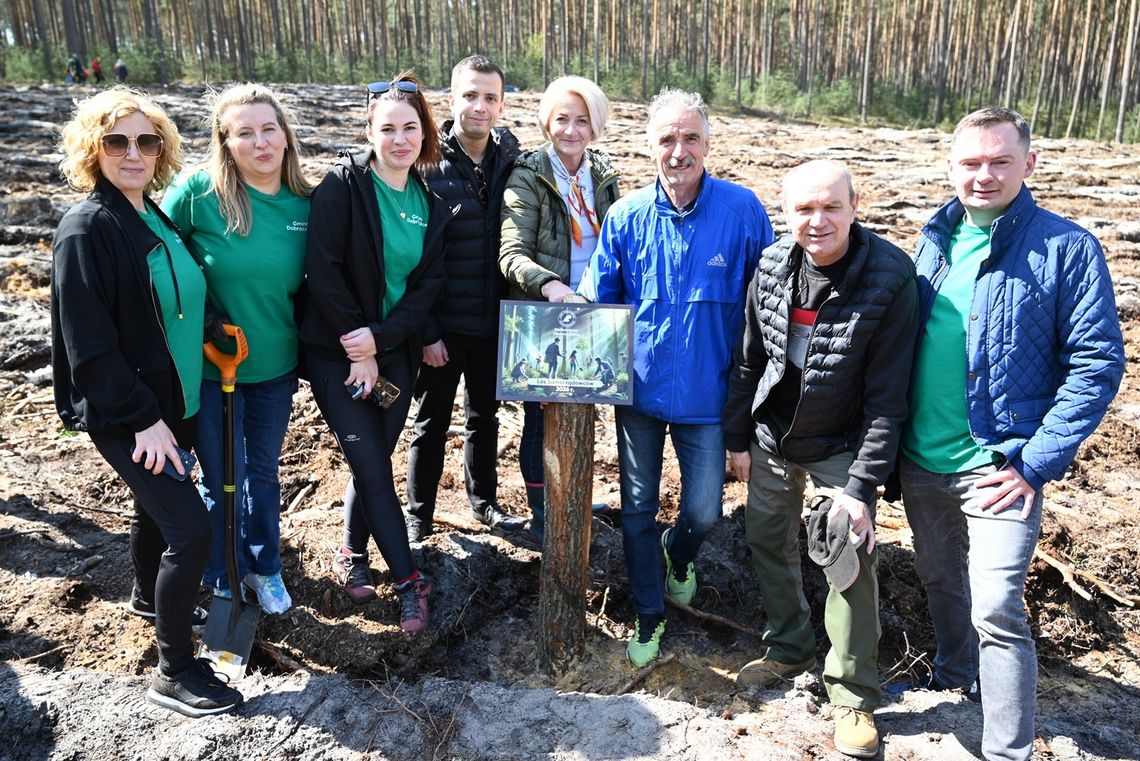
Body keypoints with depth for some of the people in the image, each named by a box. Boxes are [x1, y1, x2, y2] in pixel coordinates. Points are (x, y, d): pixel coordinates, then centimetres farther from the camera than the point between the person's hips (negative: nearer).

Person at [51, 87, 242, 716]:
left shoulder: (157, 218, 7)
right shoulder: (86, 229, -16)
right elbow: (89, 343, -19)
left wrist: (166, 410, 13)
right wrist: (144, 418, -20)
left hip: (170, 401, 8)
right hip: (123, 415, -8)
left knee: (156, 508, 24)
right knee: (190, 528, -9)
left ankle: (150, 600, 49)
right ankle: (174, 674, 6)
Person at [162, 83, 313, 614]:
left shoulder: (305, 203, -6)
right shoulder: (196, 192, -17)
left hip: (276, 366, 3)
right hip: (209, 366, -3)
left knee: (263, 472, 19)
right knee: (223, 480, 10)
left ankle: (265, 567, 41)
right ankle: (226, 582, 34)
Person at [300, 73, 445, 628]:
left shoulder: (431, 202, 3)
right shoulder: (342, 186, -12)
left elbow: (428, 284, -1)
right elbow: (323, 272, -16)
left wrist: (380, 339, -14)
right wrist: (357, 349, -15)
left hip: (393, 352, 4)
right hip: (336, 351, -4)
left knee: (373, 461, 12)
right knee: (373, 468, -3)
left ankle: (352, 554, 35)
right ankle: (408, 580, 10)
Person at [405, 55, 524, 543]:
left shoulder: (510, 162, -1)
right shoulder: (427, 165, -11)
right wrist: (426, 331, -14)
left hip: (494, 321, 4)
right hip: (443, 325, -3)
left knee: (485, 416, 19)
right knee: (432, 424, 10)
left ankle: (483, 501, 38)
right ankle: (418, 517, 26)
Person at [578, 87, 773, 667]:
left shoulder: (742, 210, -9)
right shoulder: (627, 216, -5)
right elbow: (596, 301, 4)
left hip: (707, 392, -1)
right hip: (639, 387, 2)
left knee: (704, 511, 5)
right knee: (637, 508, 11)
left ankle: (678, 553, 43)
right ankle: (649, 614, 33)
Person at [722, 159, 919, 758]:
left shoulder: (890, 277, -20)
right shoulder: (771, 265, -7)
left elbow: (887, 395, -18)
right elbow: (748, 361, 3)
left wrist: (861, 483, -20)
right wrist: (738, 439, 7)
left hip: (841, 447, -4)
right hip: (772, 438, 5)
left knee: (851, 558, -3)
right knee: (767, 539, 14)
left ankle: (853, 693, 19)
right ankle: (789, 649, 39)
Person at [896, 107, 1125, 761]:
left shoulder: (1067, 247, -10)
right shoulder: (936, 238, 5)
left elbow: (1098, 363, -11)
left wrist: (1036, 463, -15)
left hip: (998, 468, -5)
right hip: (920, 461, 6)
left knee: (997, 610, -5)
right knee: (939, 579, 22)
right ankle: (954, 676, 47)